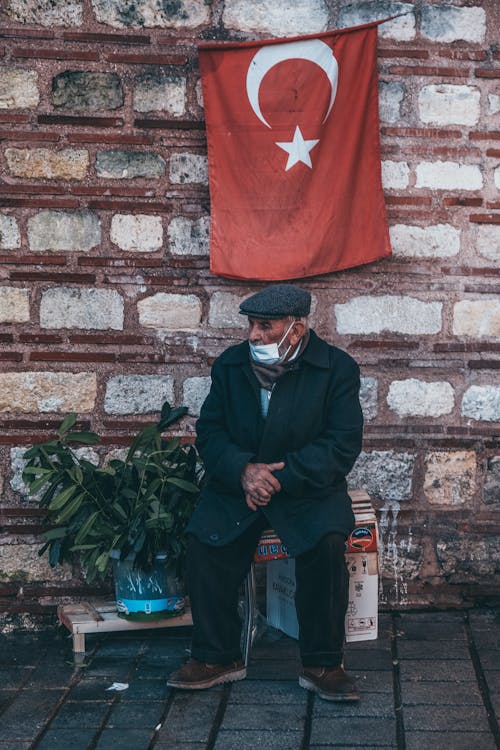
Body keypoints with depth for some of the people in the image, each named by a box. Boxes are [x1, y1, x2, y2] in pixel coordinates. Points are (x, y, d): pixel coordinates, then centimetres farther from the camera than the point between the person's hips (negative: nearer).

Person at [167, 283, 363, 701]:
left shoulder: (337, 368, -5)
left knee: (327, 541, -31)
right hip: (237, 484, 3)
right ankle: (217, 658, -8)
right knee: (203, 538, -24)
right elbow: (209, 432, 4)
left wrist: (280, 476, -21)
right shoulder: (231, 364, 5)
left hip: (309, 489, -2)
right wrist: (243, 469, -18)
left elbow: (342, 446, -11)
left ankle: (323, 664, -14)